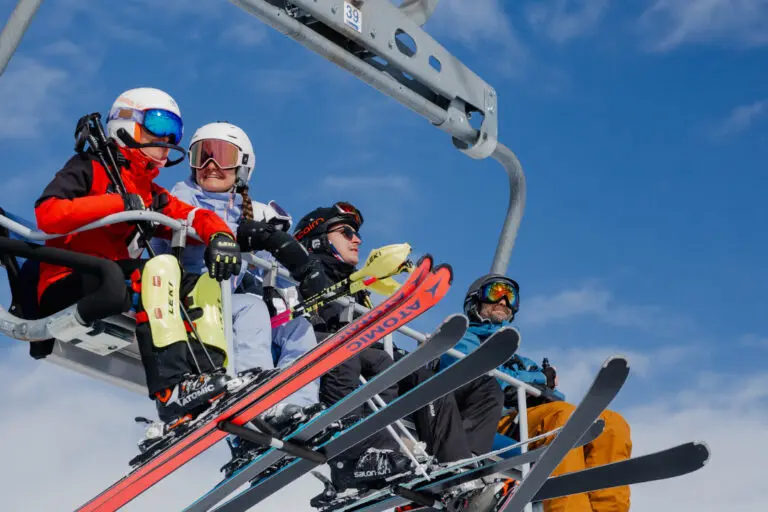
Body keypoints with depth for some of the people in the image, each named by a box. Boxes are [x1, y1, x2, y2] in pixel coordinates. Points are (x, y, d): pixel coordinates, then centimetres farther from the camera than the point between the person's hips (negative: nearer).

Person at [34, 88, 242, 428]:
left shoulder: (152, 196, 23)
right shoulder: (88, 168, 4)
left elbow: (196, 218, 14)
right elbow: (47, 214, -13)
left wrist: (219, 236, -10)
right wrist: (118, 205, -16)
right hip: (66, 290, -7)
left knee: (205, 282, -5)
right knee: (162, 266, -29)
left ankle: (211, 379, -28)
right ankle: (172, 391, -45)